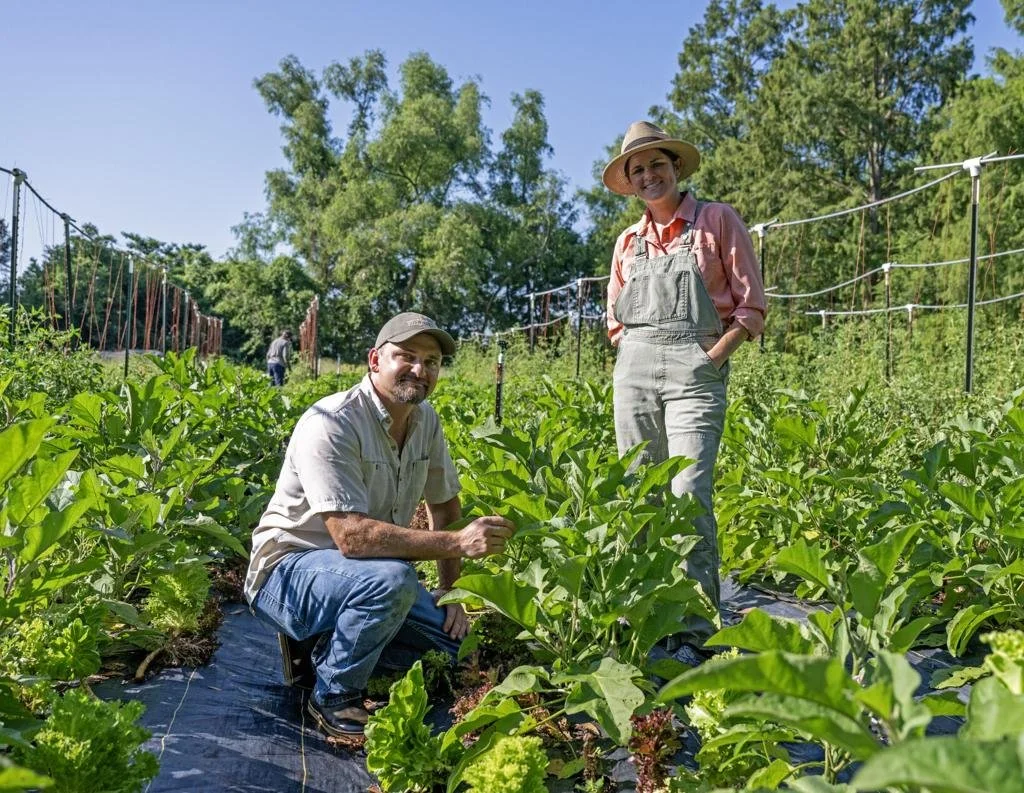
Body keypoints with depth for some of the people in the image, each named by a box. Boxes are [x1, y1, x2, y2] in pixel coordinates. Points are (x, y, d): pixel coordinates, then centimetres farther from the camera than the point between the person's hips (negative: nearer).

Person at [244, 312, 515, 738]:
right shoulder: (331, 425, -25)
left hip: (360, 572, 7)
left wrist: (450, 591, 4)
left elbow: (445, 505, 11)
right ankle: (333, 696, -10)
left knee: (458, 640, -8)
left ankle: (333, 645, 9)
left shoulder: (425, 421, 0)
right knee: (392, 580, -36)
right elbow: (352, 536, -33)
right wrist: (457, 542, -36)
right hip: (289, 567, -7)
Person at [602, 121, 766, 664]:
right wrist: (633, 359, 8)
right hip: (633, 369, 5)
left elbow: (751, 308, 0)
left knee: (689, 494, -15)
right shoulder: (628, 241, 17)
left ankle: (694, 635, -9)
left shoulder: (717, 220, 4)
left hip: (696, 366, -5)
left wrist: (709, 361, -10)